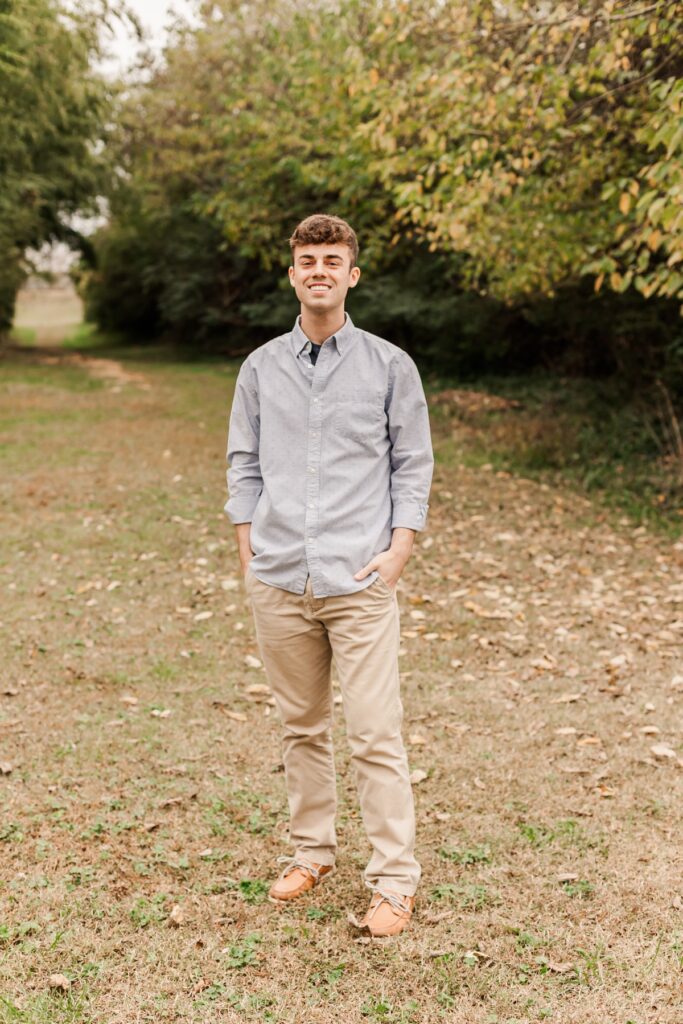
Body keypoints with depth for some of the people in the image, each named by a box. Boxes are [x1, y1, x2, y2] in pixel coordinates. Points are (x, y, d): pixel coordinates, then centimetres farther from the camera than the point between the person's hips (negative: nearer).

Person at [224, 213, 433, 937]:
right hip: (278, 581, 3)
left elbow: (412, 466, 5)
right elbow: (243, 464, 13)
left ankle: (394, 880, 7)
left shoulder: (389, 366, 3)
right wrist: (249, 555, 6)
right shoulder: (261, 367, 9)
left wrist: (398, 549, -5)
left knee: (374, 734, -4)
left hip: (360, 580, -3)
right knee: (300, 727, 13)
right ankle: (311, 851, 29)